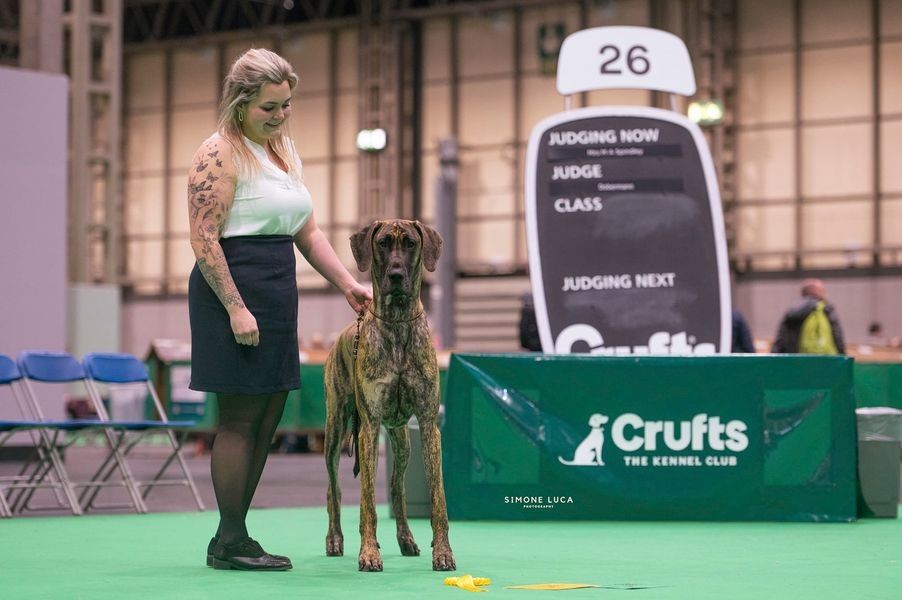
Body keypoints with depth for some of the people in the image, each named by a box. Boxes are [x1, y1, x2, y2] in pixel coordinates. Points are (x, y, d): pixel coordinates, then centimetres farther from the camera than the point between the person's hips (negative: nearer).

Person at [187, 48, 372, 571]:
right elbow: (204, 238, -16)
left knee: (267, 419, 8)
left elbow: (307, 232, 21)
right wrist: (235, 308, -21)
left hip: (278, 292, 9)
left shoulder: (285, 150, 17)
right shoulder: (220, 153, -10)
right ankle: (230, 543, 0)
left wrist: (348, 284, 11)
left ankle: (233, 538, 14)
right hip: (234, 289, -9)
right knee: (240, 417, -7)